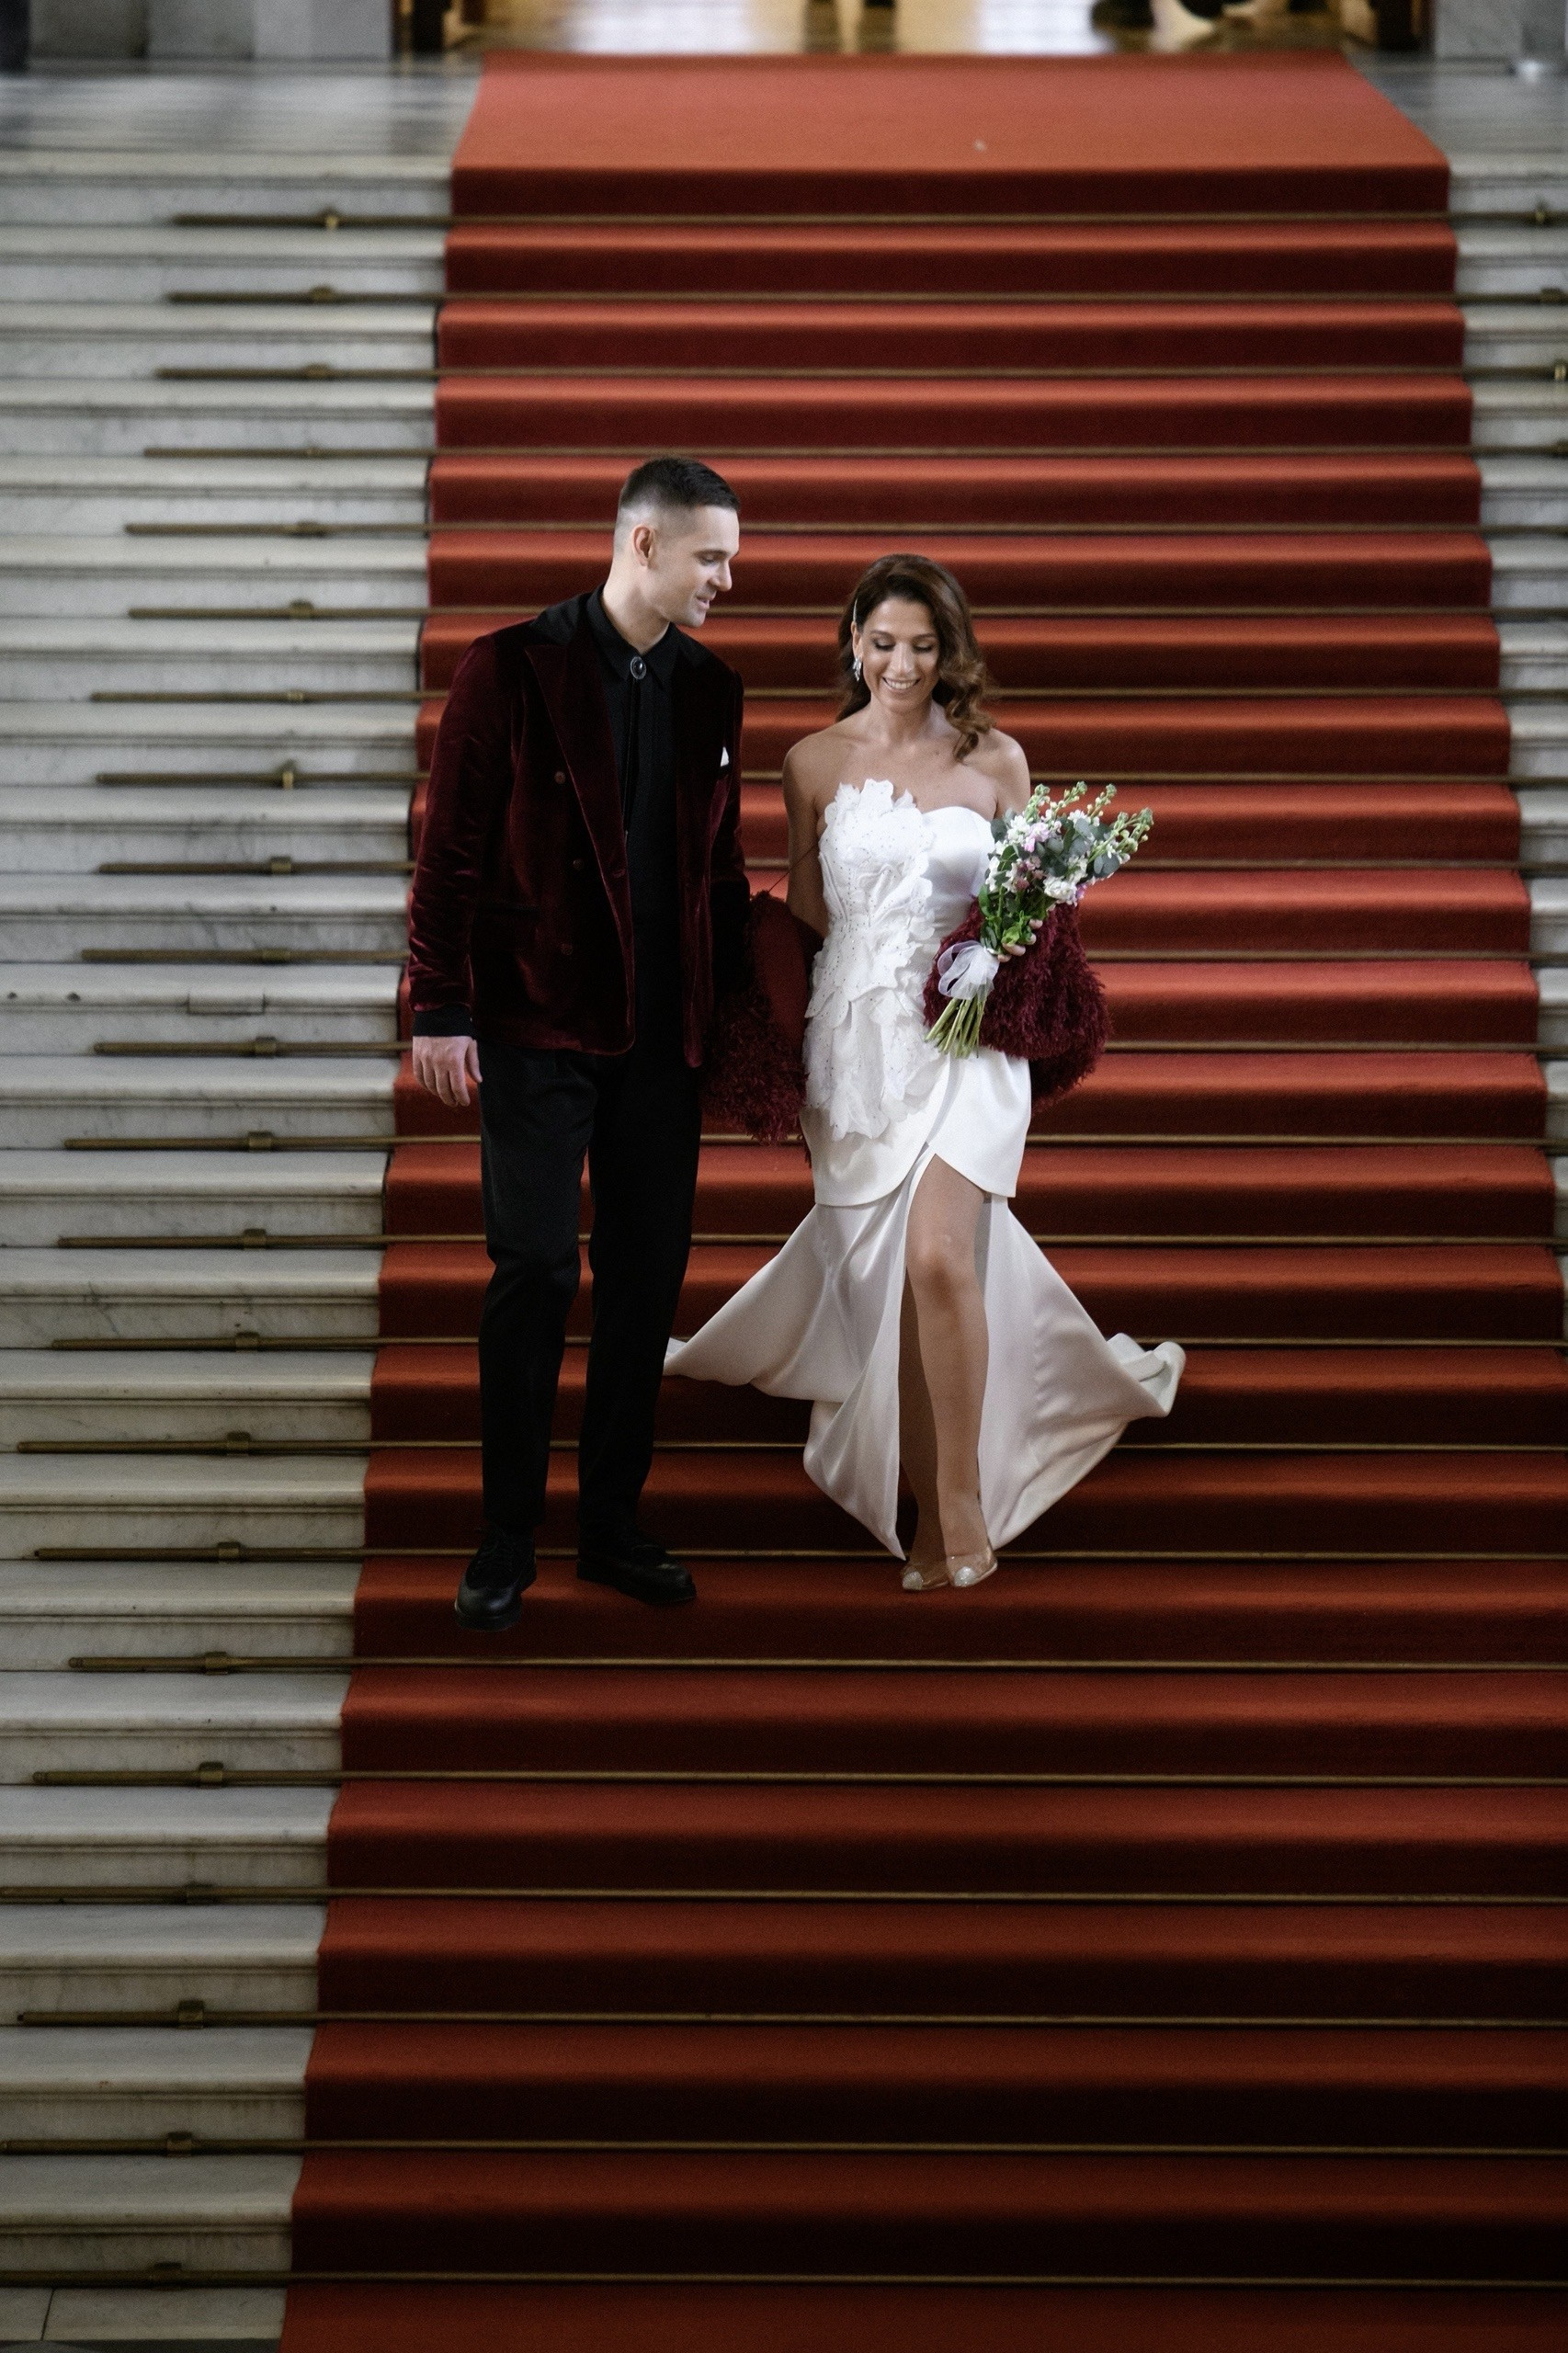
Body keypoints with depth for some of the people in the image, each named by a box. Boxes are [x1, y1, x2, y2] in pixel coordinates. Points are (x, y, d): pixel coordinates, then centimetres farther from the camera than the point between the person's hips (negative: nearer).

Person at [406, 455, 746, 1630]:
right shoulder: (512, 667, -6)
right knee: (537, 1273, -5)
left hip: (663, 1036, 5)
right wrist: (443, 1009, -10)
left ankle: (613, 1522, 21)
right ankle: (508, 1539, 8)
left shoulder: (711, 689, 9)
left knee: (648, 1279, 8)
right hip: (537, 1026, -5)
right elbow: (452, 849, -6)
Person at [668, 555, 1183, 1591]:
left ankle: (963, 1505, -7)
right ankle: (928, 1518, 17)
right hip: (855, 1040, 2)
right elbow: (803, 909, 14)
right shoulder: (816, 763, 6)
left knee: (937, 1257, -19)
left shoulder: (996, 760, 3)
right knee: (882, 1280, 4)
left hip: (963, 1039, -2)